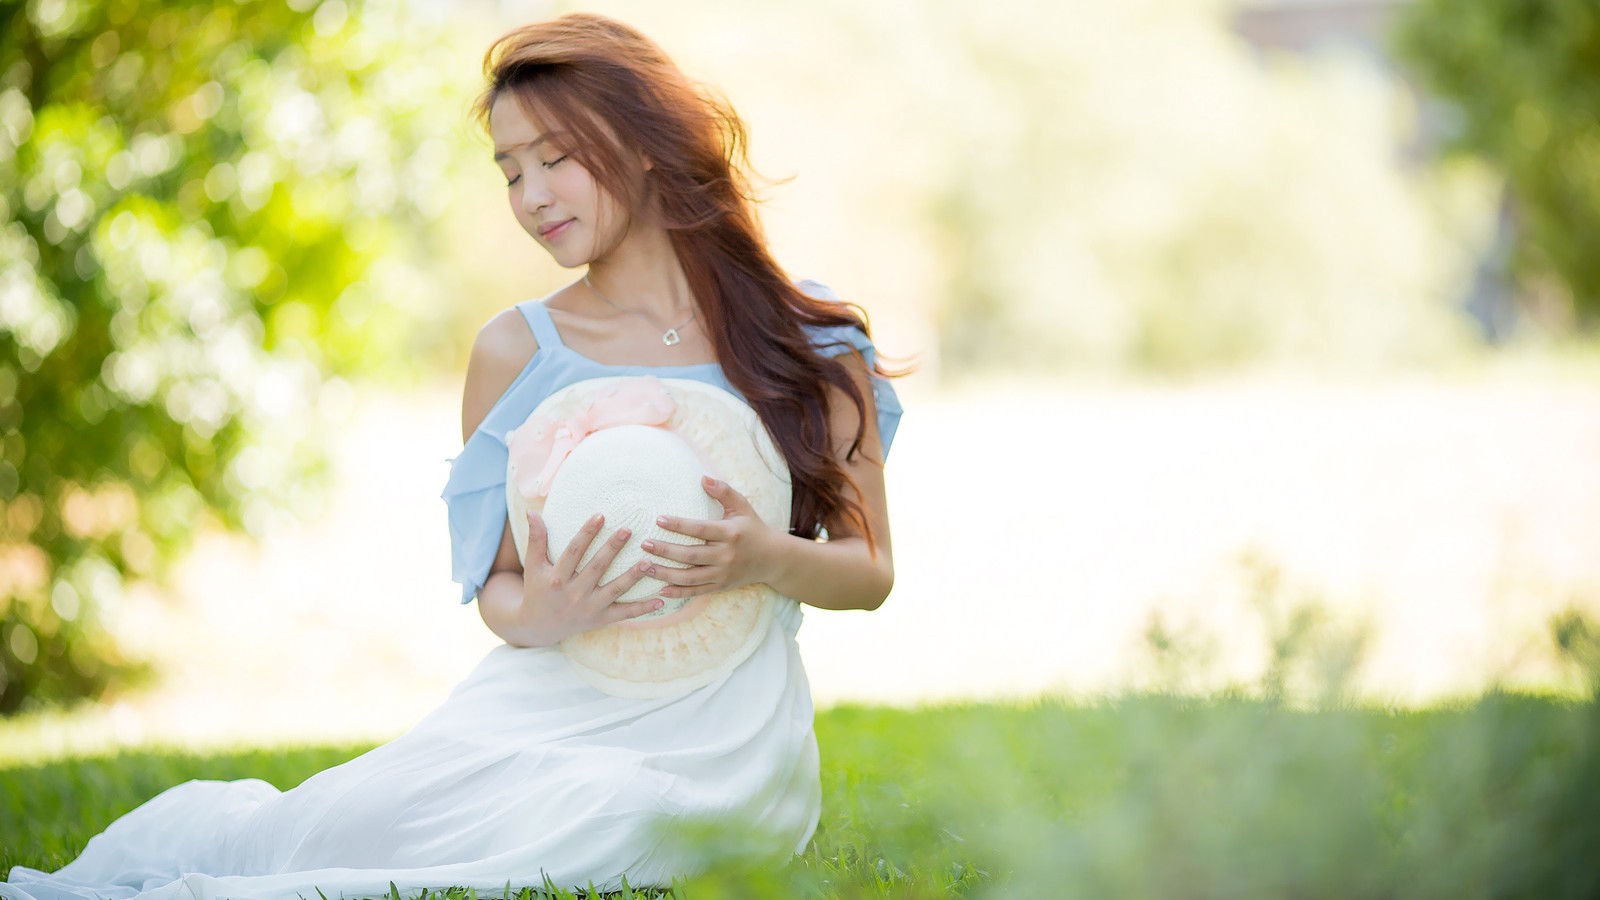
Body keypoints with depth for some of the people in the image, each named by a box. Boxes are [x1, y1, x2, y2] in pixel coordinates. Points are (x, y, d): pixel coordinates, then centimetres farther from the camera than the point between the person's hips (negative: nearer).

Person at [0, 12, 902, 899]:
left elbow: (870, 572, 8)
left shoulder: (807, 339, 5)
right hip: (544, 699, 2)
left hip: (720, 729, -1)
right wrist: (535, 618, -12)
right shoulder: (516, 352, 8)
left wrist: (767, 559, -14)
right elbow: (497, 586, 13)